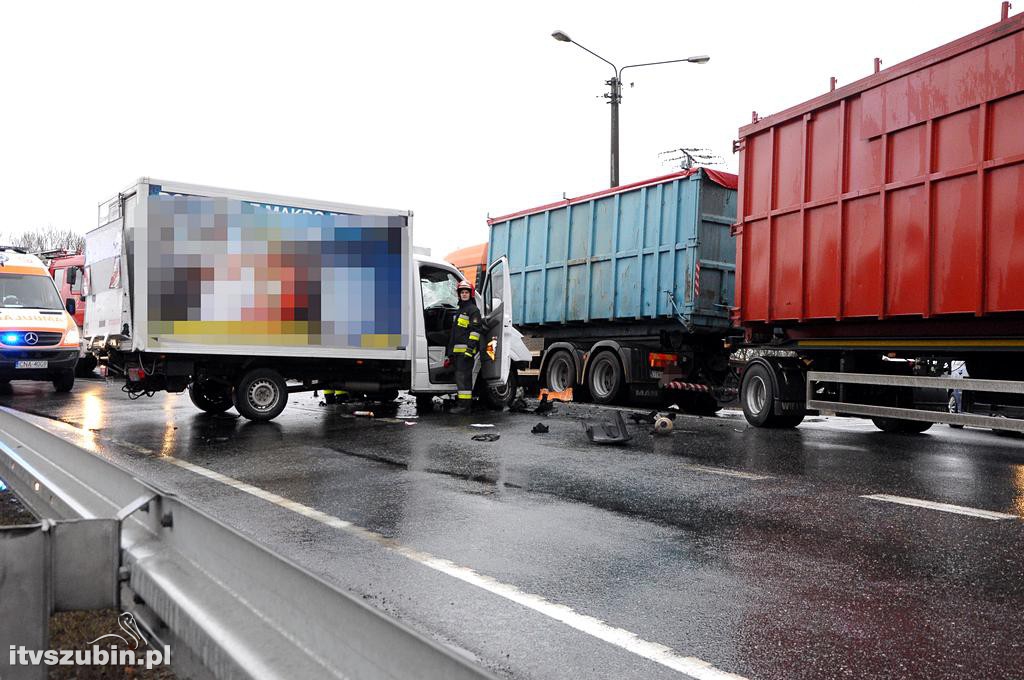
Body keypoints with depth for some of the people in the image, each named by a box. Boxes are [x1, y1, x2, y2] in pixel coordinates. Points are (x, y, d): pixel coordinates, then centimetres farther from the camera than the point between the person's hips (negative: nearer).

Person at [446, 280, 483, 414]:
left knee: (463, 376, -14)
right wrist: (451, 351, 27)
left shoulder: (473, 310, -5)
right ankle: (461, 400, 20)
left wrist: (470, 347, -22)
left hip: (466, 349, -10)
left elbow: (476, 330, -14)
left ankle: (464, 404, -15)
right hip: (458, 349, 10)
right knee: (459, 376, 13)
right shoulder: (460, 310, 25)